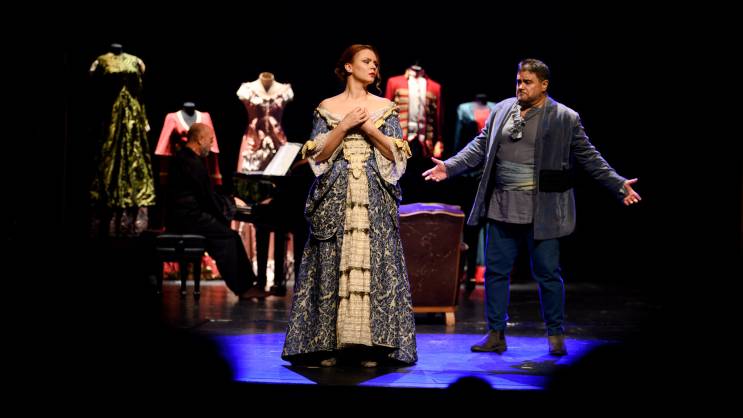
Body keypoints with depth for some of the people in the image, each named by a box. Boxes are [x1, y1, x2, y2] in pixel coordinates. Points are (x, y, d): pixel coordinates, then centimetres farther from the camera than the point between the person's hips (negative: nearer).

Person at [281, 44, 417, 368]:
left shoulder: (385, 108, 11)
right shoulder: (327, 108, 8)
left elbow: (396, 154, 3)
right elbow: (317, 155, 1)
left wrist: (368, 127, -7)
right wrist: (344, 126, -8)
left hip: (374, 199, 1)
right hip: (335, 198, 0)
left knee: (374, 264, -4)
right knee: (331, 265, -3)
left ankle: (371, 345, 0)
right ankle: (329, 344, 3)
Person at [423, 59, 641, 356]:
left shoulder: (566, 118, -1)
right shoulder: (502, 110, 10)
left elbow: (589, 158, 3)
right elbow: (480, 146, 15)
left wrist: (619, 185, -3)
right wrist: (450, 167, 6)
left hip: (541, 211, -4)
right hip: (502, 208, 4)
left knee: (547, 273, 2)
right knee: (496, 270, 6)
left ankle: (556, 336, 17)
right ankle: (496, 335, 17)